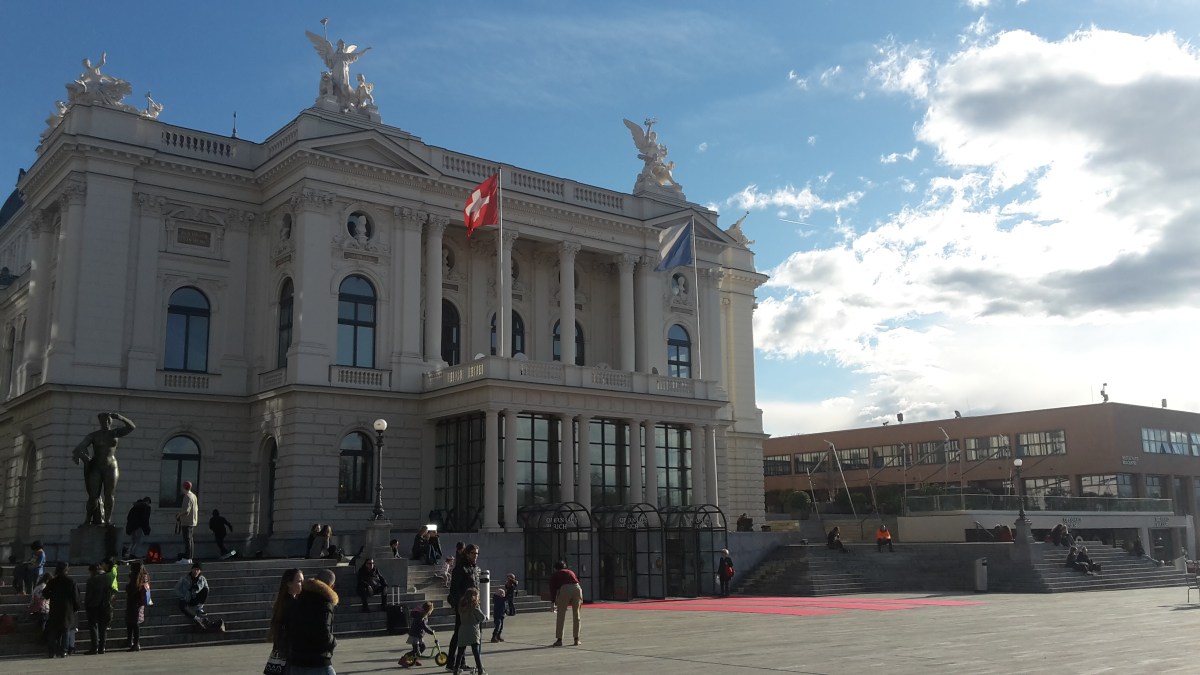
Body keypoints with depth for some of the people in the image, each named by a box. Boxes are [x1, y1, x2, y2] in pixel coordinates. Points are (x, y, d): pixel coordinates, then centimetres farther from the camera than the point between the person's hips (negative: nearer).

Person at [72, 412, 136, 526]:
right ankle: (88, 519, 6)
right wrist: (76, 454, -34)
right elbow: (81, 446, -13)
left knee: (109, 495, -6)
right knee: (93, 496, -8)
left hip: (111, 468, 1)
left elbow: (132, 427, -4)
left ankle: (107, 520, -6)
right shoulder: (93, 435, 0)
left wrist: (120, 418, -17)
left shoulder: (114, 433, 5)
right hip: (96, 468, -1)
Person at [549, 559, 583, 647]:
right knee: (576, 615, 13)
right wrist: (580, 599, 28)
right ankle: (576, 639, 16)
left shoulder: (555, 575, 23)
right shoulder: (571, 572, 33)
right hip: (577, 589, 4)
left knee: (561, 616, 5)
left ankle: (559, 639, 4)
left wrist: (553, 602, 18)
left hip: (565, 590, -4)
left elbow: (553, 589, 14)